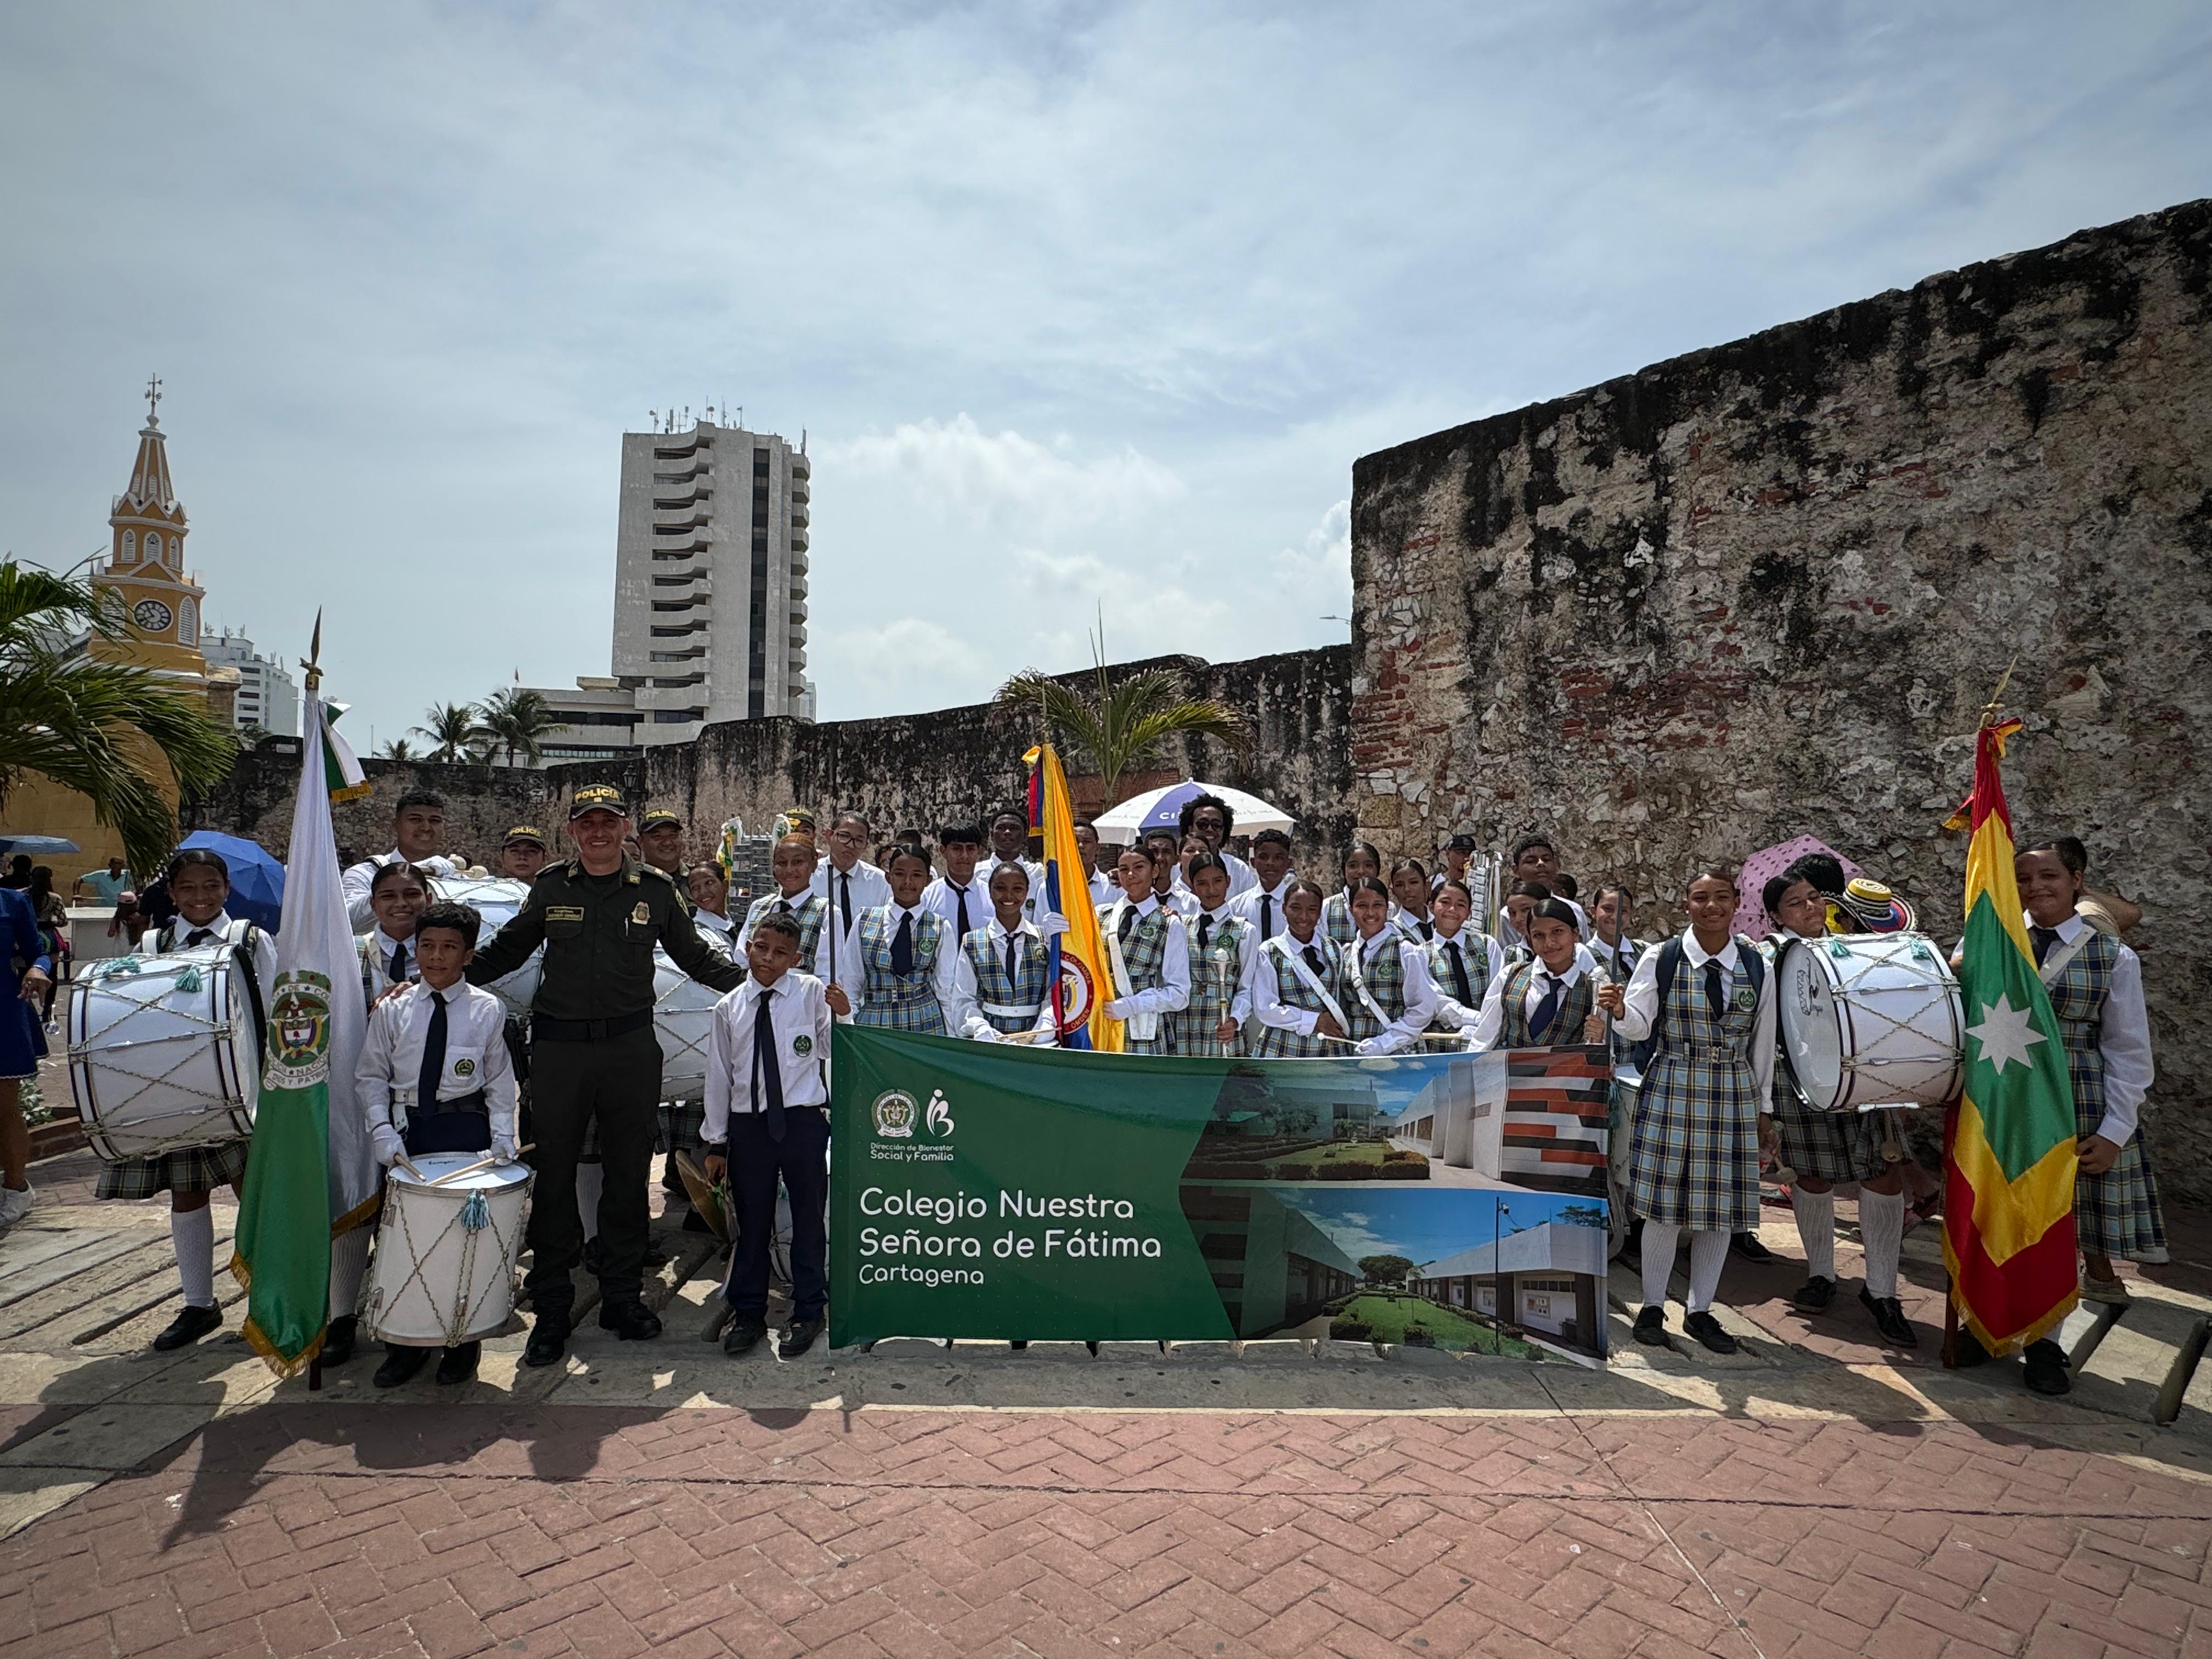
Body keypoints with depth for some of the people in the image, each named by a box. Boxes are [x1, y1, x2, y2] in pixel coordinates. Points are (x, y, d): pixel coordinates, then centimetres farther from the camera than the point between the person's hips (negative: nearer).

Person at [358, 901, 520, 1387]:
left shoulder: (487, 1009, -1)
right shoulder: (392, 1009, 3)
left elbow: (500, 1081, 3)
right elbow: (372, 1075, 7)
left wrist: (502, 1137, -6)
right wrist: (382, 1130, -6)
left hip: (466, 1129, -2)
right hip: (405, 1130, 2)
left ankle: (461, 1341, 18)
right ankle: (404, 1342, 22)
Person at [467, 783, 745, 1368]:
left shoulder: (655, 889, 3)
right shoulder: (550, 886, 4)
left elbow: (696, 956, 10)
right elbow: (507, 950, 14)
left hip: (631, 1045, 0)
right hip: (559, 1045, 0)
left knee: (629, 1172, 9)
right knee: (554, 1173, 5)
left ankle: (623, 1296, 24)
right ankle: (551, 1308, 19)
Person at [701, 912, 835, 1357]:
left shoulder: (811, 993, -2)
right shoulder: (729, 1008, 4)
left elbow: (833, 1051, -5)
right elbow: (719, 1075, 9)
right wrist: (716, 1141, 10)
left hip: (803, 1120, -2)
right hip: (748, 1123, 2)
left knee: (808, 1217, 9)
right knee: (752, 1220, 12)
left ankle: (808, 1311, 25)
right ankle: (747, 1313, 29)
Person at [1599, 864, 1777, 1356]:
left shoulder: (1756, 968, 4)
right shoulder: (1660, 960, -3)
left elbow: (1762, 1043, 10)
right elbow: (1640, 1028, -3)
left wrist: (1764, 1108, 12)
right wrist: (1621, 1010, -26)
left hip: (1734, 1096, 3)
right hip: (1670, 1090, -2)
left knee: (1722, 1204, 7)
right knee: (1665, 1203, 1)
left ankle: (1700, 1310, 23)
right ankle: (1652, 1306, 18)